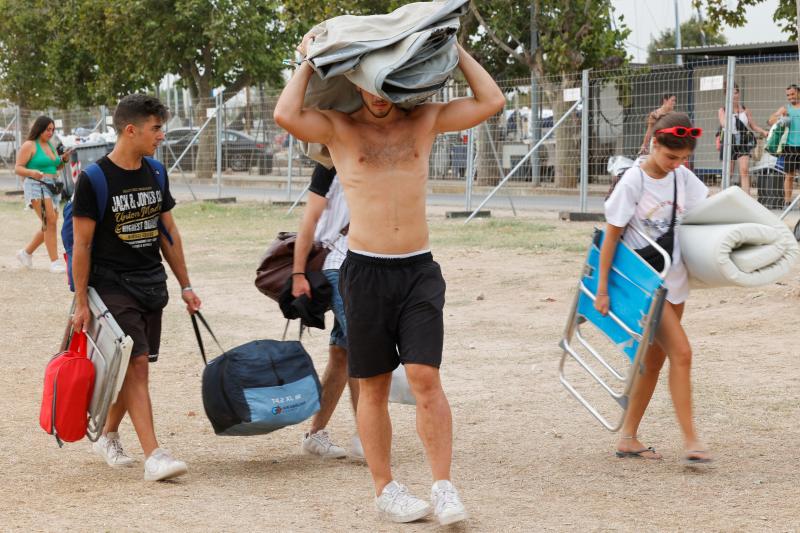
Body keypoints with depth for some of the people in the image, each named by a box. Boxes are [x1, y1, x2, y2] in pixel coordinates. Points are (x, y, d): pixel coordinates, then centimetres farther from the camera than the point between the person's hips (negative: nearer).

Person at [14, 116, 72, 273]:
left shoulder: (50, 145, 17)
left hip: (52, 187, 8)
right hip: (37, 186, -8)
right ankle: (55, 262, -19)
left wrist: (63, 160, 7)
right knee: (50, 222, -18)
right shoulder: (29, 145, -5)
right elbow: (18, 168, -9)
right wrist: (31, 172, -28)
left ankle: (26, 253, 28)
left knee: (48, 226, 11)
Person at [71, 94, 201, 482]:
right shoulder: (94, 179, -11)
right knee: (136, 364, -13)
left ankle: (108, 436, 29)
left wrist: (185, 285, 15)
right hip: (112, 286, -6)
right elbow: (81, 244, -9)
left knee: (131, 367, 10)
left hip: (151, 284, 6)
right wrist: (81, 302, -11)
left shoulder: (154, 174, 9)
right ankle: (153, 457, -17)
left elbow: (168, 233, 17)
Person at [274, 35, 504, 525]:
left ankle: (444, 487, -6)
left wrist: (455, 50, 7)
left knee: (425, 377, -9)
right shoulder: (339, 127, 2)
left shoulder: (424, 120, 8)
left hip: (420, 271, 1)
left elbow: (492, 102, 2)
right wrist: (308, 62, -3)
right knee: (374, 386, 6)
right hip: (366, 271, -1)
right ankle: (386, 489, 16)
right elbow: (286, 115, -16)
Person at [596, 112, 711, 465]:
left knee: (653, 362, 10)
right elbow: (611, 237, -12)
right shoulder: (633, 182, -15)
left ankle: (628, 439, 19)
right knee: (681, 353, -14)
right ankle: (691, 442, -11)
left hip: (674, 280, 7)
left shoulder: (682, 177, 1)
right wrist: (602, 289, -11)